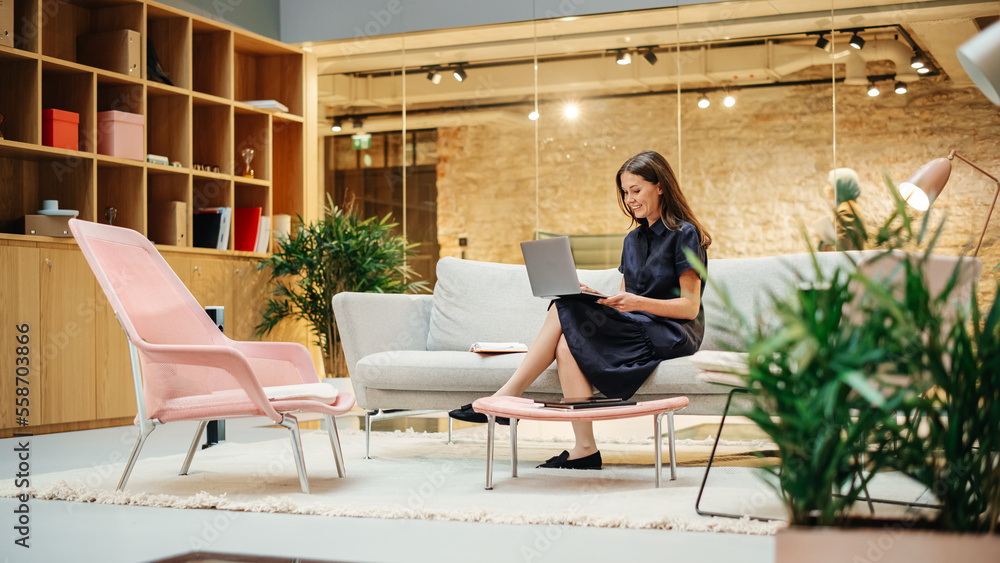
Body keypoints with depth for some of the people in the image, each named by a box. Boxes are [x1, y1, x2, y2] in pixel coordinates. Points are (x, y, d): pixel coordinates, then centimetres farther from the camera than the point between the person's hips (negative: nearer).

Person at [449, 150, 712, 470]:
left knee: (566, 312, -24)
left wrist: (638, 303, -25)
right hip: (635, 329, 7)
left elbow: (690, 307, -11)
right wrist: (594, 297, -4)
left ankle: (506, 397, -21)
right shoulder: (633, 239, 19)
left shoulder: (684, 234, -4)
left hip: (672, 333, -7)